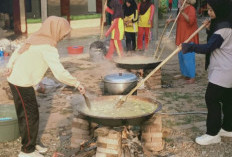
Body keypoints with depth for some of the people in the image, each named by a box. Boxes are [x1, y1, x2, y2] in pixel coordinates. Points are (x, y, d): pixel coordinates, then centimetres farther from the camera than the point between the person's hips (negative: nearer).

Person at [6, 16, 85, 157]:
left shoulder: (35, 39, 8)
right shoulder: (48, 47, -21)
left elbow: (17, 52, 11)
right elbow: (60, 73, -27)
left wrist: (10, 66, 4)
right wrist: (77, 84, -19)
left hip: (16, 80, 9)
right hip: (22, 84, -9)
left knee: (30, 114, 17)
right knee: (30, 116, 1)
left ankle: (30, 144, 30)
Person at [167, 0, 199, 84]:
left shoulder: (191, 9, -14)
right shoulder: (183, 9, 13)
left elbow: (191, 20, -30)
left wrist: (182, 13, -34)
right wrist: (171, 20, 22)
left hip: (189, 37, -10)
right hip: (182, 37, 10)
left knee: (188, 57, -10)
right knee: (181, 56, 15)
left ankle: (192, 77, -4)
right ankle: (184, 74, 28)